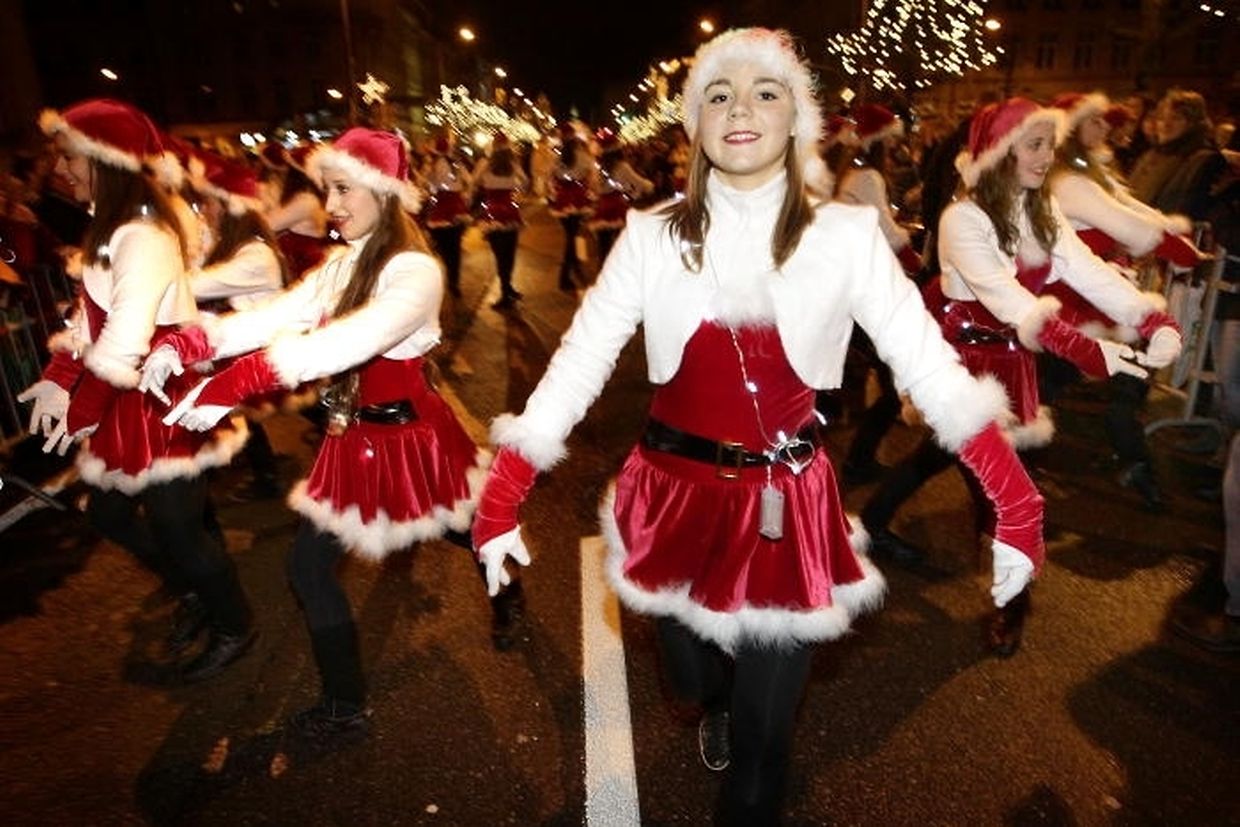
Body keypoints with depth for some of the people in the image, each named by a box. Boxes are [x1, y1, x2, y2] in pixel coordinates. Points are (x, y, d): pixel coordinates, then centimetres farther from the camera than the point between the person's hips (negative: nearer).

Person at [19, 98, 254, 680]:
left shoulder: (143, 238, -21)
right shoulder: (111, 229, 11)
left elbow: (123, 342, -28)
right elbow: (89, 318, 9)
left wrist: (80, 409, -20)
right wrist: (57, 380, -3)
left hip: (162, 400, -9)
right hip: (129, 401, 9)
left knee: (177, 525, 3)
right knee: (110, 511, 19)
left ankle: (234, 628, 26)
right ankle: (192, 595, 40)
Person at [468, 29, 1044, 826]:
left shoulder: (847, 235, -7)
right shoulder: (653, 235, -5)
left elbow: (932, 367, -9)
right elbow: (577, 365, -9)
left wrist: (1018, 510, -15)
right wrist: (501, 502, -12)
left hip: (787, 508, -1)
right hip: (678, 496, 2)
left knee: (763, 728, 12)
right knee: (694, 676, 25)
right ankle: (720, 707, 64)